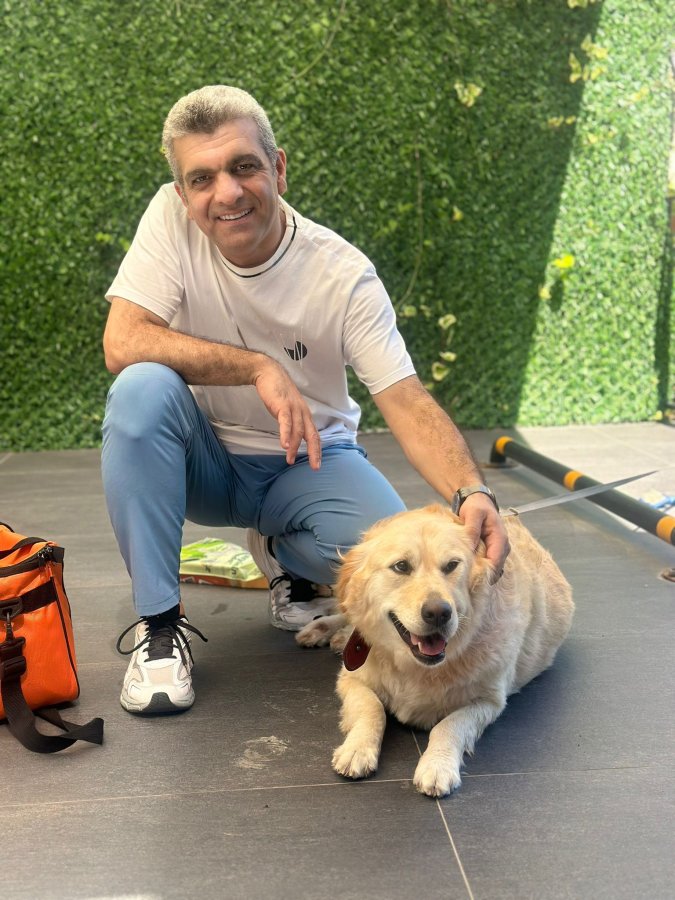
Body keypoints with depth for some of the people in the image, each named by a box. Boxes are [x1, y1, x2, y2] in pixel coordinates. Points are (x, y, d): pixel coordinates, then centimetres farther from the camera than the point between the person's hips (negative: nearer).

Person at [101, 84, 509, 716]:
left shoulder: (345, 275, -19)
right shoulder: (171, 218, -16)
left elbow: (406, 403, -24)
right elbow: (122, 343, -27)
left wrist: (471, 492, -43)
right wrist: (261, 367, -33)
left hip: (309, 461, 0)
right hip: (206, 459, 1)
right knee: (141, 389, -32)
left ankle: (282, 553, 11)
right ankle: (158, 622, -17)